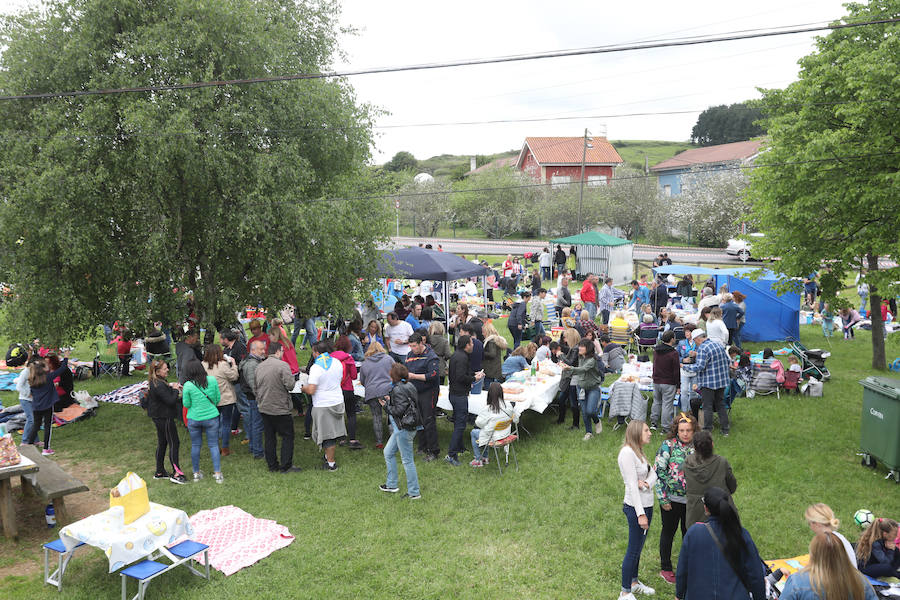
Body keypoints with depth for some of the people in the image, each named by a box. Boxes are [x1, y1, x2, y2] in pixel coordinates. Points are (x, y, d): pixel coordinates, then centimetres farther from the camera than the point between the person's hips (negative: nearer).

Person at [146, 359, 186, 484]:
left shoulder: (154, 383, 7)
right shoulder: (159, 386, -25)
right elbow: (171, 401, -26)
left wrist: (170, 386, 3)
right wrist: (175, 389, -11)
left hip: (158, 417, 10)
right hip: (165, 418, -10)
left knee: (162, 443, 17)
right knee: (174, 443, -4)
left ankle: (160, 472, 26)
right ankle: (176, 473, -3)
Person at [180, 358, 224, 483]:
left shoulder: (188, 385, -14)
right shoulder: (212, 380, -10)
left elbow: (186, 404, -4)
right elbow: (217, 398, 0)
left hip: (194, 419, 0)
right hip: (211, 417, 0)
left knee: (195, 445, 15)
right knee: (213, 445, 9)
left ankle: (196, 473, 25)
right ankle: (217, 474, 9)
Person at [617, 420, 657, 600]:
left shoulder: (638, 451, 12)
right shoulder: (627, 452, -19)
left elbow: (653, 473, 6)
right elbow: (632, 485, -21)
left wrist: (648, 483, -17)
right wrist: (641, 514, -21)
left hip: (647, 505, 9)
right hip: (636, 507, -9)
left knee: (638, 547, 19)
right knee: (633, 550, 0)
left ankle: (634, 582, 34)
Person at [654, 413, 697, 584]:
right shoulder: (668, 446, -13)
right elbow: (659, 472, -12)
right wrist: (663, 499, -13)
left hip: (692, 499, 4)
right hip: (672, 499, -3)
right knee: (668, 532, 11)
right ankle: (665, 568, 26)